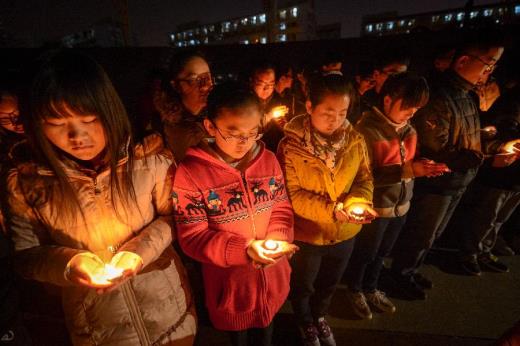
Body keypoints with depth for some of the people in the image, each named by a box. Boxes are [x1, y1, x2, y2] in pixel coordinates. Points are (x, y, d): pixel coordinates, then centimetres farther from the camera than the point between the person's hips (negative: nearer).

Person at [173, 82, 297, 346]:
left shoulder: (268, 159, -8)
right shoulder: (190, 172, -22)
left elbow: (282, 208, -1)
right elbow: (192, 238, -19)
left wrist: (276, 239, -20)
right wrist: (244, 249, -30)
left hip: (272, 278, 4)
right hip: (230, 284, -3)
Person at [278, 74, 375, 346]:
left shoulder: (355, 140, -9)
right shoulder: (290, 145, -21)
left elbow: (365, 178, -1)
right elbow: (292, 194, -21)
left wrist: (358, 202, -22)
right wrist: (332, 210, -31)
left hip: (344, 233, 4)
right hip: (306, 233, -3)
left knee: (328, 284, 29)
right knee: (302, 287, 24)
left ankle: (319, 316, 62)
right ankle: (306, 323, 57)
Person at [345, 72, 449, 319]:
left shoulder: (408, 129, 3)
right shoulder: (367, 130, -21)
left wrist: (422, 167, -7)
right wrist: (407, 170, -27)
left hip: (400, 204, 7)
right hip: (374, 207, -7)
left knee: (382, 253, 23)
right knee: (364, 254, 14)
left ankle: (370, 289, 48)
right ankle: (355, 290, 42)